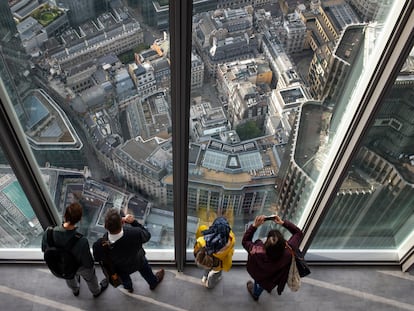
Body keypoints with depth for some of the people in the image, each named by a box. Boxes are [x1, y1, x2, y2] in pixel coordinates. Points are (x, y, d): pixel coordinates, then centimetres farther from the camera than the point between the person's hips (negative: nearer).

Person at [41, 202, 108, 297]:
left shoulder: (48, 233, -35)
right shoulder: (81, 242, -45)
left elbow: (44, 250, -12)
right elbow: (88, 263, -28)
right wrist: (91, 265, -4)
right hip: (80, 267, -3)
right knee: (90, 278, 33)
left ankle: (75, 290, 70)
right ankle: (96, 291, 64)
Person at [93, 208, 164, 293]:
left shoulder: (100, 245, -43)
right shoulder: (135, 233, -45)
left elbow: (97, 258, -18)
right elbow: (147, 235, -20)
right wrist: (134, 222, -21)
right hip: (137, 262, -1)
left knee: (124, 277, 38)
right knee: (145, 270, 35)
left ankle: (129, 287, 70)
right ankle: (153, 283, 65)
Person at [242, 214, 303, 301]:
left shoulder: (257, 253, -45)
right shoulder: (288, 253, -40)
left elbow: (245, 241, -23)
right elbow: (299, 233, -23)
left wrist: (254, 225, -31)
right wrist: (283, 223, -26)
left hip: (258, 277, -2)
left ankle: (255, 293, 59)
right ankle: (256, 294, 61)